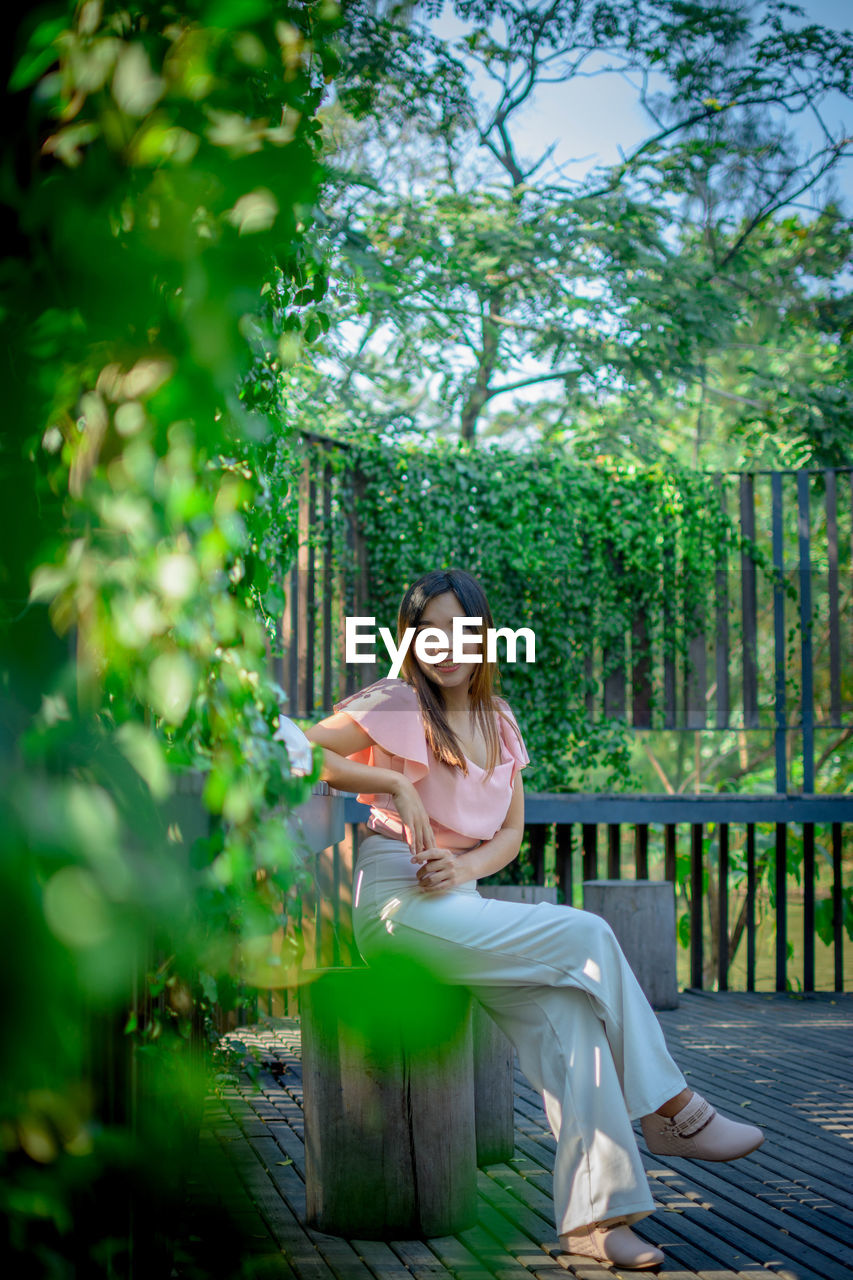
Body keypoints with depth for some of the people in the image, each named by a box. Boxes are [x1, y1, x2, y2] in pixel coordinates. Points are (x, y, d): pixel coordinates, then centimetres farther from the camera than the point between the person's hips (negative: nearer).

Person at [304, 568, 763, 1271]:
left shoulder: (498, 721, 17)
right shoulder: (397, 706, -2)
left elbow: (511, 833, 14)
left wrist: (465, 866, -8)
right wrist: (392, 782, -16)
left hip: (458, 900, 6)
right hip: (398, 904, -6)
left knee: (565, 1010, -21)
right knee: (587, 938, -20)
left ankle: (595, 1213, -27)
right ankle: (672, 1111, -8)